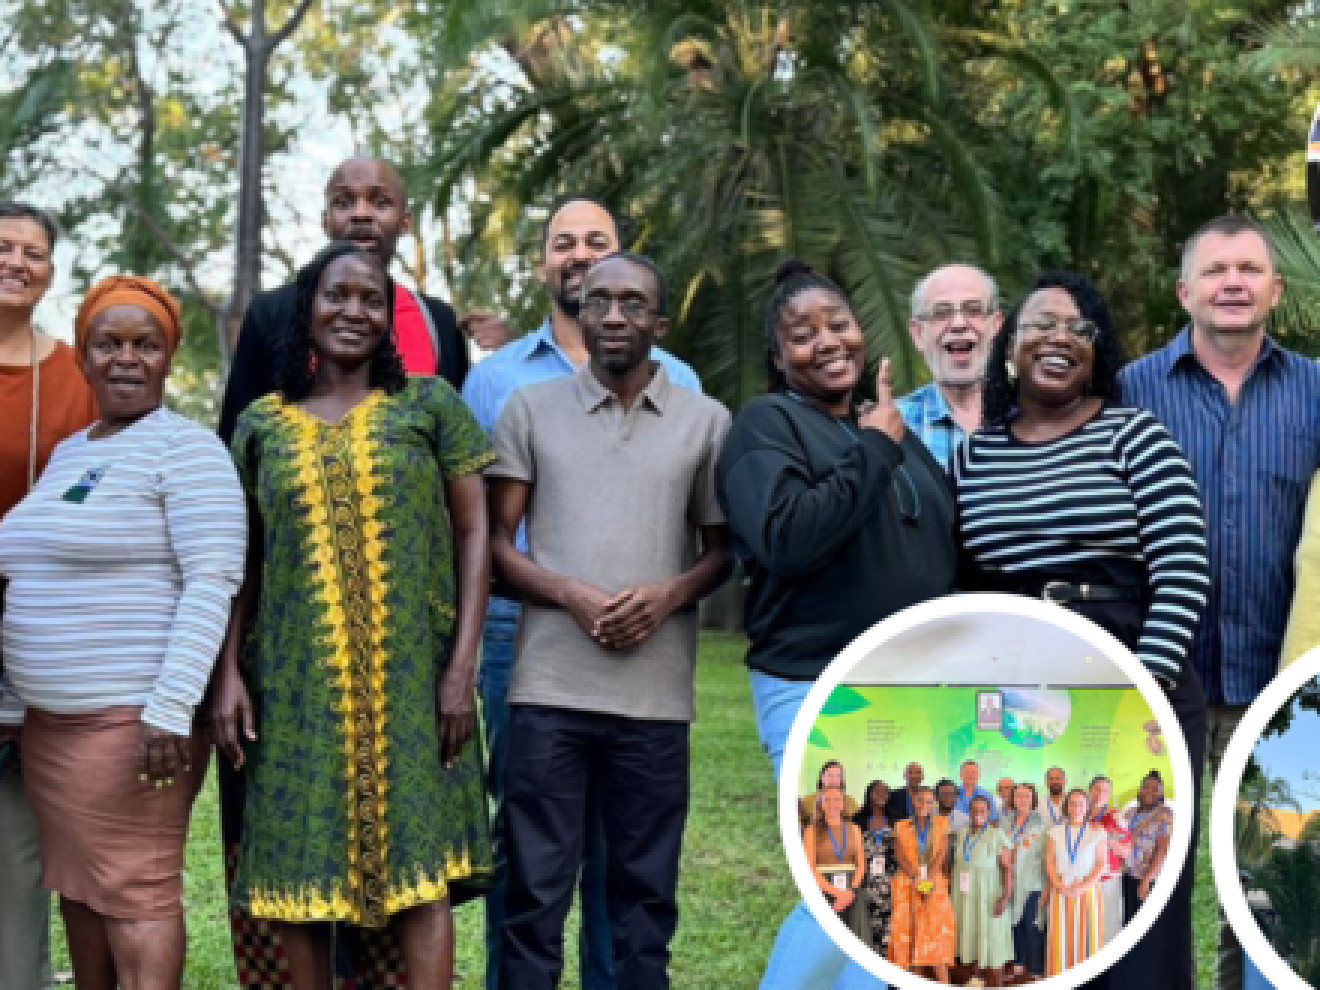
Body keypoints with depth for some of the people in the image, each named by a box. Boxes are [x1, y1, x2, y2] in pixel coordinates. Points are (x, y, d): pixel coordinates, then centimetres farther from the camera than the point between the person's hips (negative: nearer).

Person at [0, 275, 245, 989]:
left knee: (134, 890, -5)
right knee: (75, 882, 13)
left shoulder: (185, 447, -9)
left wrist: (170, 709, -23)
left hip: (133, 717, -8)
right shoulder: (66, 454, 16)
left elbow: (213, 583, -17)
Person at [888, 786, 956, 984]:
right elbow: (901, 857, -1)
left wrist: (928, 878, -14)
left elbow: (942, 853, -1)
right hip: (907, 884, 0)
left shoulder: (941, 825, 8)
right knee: (905, 929, -4)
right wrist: (917, 878, -15)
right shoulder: (901, 827, 8)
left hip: (934, 884, 0)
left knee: (938, 929, -8)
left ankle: (943, 982, -8)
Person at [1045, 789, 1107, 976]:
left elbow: (1101, 864, -2)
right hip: (1061, 894, 2)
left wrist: (1082, 887, -14)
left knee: (1087, 938, -3)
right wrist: (1061, 886, -10)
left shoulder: (1098, 833, 5)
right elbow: (1049, 863, 5)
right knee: (1060, 938, -1)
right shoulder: (1055, 833, 11)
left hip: (1087, 892, -2)